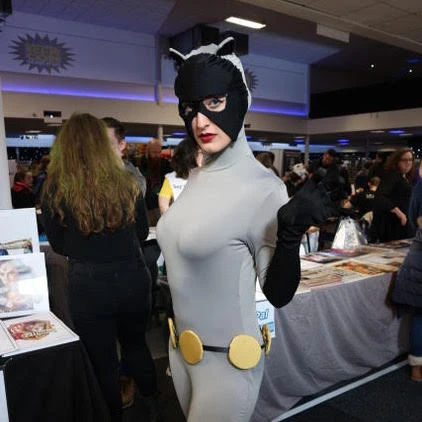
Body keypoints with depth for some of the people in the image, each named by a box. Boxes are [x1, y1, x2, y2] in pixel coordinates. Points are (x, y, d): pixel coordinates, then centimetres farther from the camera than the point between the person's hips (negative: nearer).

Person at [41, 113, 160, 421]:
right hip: (133, 278, 3)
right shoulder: (127, 182, -3)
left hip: (89, 285, -3)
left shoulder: (55, 189, -10)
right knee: (136, 344, 26)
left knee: (103, 360, 16)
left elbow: (59, 245, 1)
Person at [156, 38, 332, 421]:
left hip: (227, 360, -7)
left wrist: (291, 233, -33)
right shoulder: (196, 178, 0)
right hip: (182, 349, 7)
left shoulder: (263, 187, -20)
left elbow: (278, 293, -18)